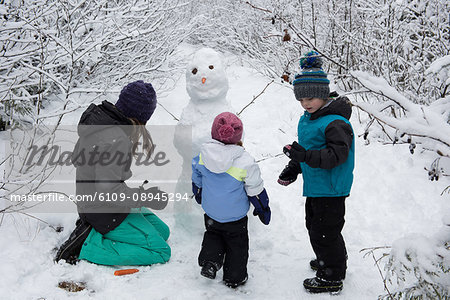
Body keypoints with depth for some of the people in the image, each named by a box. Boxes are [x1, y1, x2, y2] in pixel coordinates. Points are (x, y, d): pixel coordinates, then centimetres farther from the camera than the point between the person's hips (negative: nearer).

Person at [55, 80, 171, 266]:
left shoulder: (96, 117, -1)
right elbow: (108, 191, -28)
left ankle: (91, 229, 12)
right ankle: (88, 245, -7)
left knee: (162, 232, 17)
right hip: (105, 212, -10)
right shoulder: (116, 140, -29)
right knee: (161, 252, -5)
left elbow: (76, 158, 13)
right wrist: (148, 197, -18)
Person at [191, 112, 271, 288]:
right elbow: (255, 190, -14)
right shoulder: (245, 162, -25)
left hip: (211, 212, 3)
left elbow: (197, 181, 4)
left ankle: (209, 261, 12)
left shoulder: (202, 156, -13)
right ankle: (234, 277, 25)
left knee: (212, 235, 29)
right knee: (237, 244, 16)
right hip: (235, 215, -3)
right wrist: (263, 209, 3)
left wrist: (199, 196, 26)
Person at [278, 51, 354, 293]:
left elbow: (337, 154, -31)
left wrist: (306, 155, -39)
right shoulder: (307, 119, 9)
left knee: (325, 231, 1)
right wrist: (293, 169, 13)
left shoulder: (335, 123, -22)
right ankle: (332, 261, 45)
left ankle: (332, 277, 19)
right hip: (314, 187, 10)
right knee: (314, 226, 24)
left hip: (331, 190, -10)